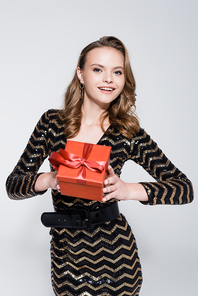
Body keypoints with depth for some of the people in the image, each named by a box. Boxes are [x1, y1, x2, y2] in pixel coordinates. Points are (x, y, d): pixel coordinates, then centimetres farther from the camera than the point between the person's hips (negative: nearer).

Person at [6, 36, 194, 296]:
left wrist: (129, 190, -24)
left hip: (114, 257, -1)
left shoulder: (128, 133, -8)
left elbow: (185, 188, -9)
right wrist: (49, 179, -25)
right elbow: (13, 185, -4)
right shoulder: (51, 123, -4)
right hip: (65, 254, 1)